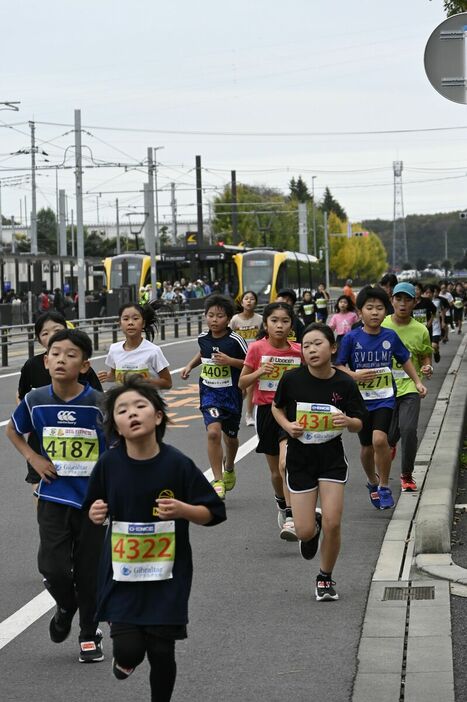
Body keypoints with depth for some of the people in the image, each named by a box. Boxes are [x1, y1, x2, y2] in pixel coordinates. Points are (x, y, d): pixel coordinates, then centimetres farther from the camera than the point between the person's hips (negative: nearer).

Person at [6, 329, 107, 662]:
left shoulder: (99, 404, -15)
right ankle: (66, 607, 27)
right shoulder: (36, 401, -7)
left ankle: (90, 634, 27)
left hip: (94, 499, -1)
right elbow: (13, 430, 14)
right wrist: (34, 458, -1)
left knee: (89, 571, 7)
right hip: (54, 498, 2)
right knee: (53, 567, -7)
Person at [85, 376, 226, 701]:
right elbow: (95, 507, 10)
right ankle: (127, 656, 28)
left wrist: (182, 510, -23)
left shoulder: (178, 464, -11)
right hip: (122, 573, 1)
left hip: (166, 575, -1)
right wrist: (95, 513, -12)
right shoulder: (109, 464, -7)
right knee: (128, 648, -9)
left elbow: (212, 512, -5)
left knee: (162, 654, 3)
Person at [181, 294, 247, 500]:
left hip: (231, 393, -1)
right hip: (209, 392, 1)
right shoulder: (203, 338, 0)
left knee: (230, 436, 16)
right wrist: (190, 365, 10)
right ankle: (218, 482, -14)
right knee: (213, 432, -19)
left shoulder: (235, 340, -13)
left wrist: (230, 361, -21)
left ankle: (229, 468, 49)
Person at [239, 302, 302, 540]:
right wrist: (258, 372, -17)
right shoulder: (257, 348, -5)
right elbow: (242, 383, 0)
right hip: (266, 410, 1)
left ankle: (290, 519, -20)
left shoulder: (298, 350, -1)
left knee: (286, 464, -20)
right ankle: (282, 505, 40)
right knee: (276, 470, 12)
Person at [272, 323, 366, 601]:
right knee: (304, 532, -2)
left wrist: (347, 421, -23)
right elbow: (277, 407, 7)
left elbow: (359, 424, -1)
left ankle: (326, 578, 17)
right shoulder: (292, 379, -11)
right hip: (300, 458, 0)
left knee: (332, 524, -8)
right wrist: (287, 425, -12)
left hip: (332, 458, 0)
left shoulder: (344, 383, -10)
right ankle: (314, 526, 38)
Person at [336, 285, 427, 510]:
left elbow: (405, 359, 14)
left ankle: (385, 487, -4)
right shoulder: (351, 338, -7)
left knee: (380, 439, -21)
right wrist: (355, 375, -21)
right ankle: (373, 483, 39)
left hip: (385, 399, -1)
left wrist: (417, 382, 12)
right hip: (360, 399, 1)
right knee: (367, 447, 12)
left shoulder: (390, 337, -2)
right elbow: (339, 366, -3)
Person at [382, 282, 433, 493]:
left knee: (408, 429, -18)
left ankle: (407, 475, 3)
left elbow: (425, 357, 11)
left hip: (410, 388, 0)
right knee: (389, 434, 3)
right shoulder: (380, 326, -1)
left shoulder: (420, 330, 0)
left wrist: (427, 368, -10)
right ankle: (390, 444, 45)